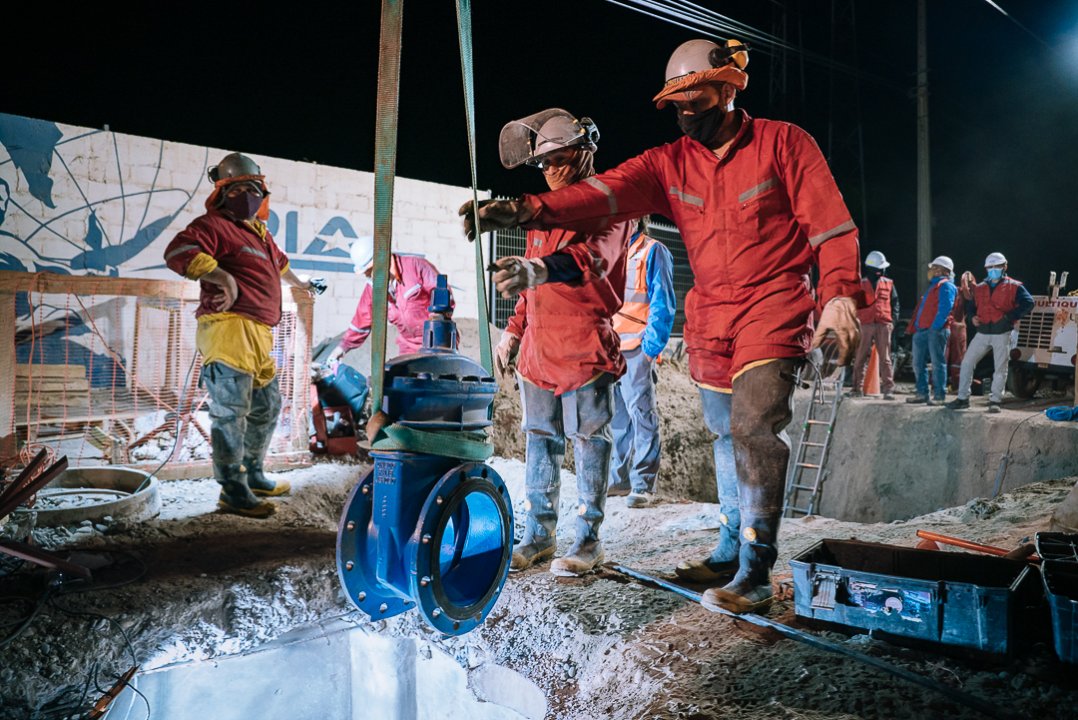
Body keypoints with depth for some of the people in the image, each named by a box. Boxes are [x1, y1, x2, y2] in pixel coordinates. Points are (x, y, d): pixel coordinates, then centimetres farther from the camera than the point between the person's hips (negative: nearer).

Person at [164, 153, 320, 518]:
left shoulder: (257, 231, 26)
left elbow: (278, 260, 46)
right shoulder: (215, 225, -5)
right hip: (229, 328, -10)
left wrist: (298, 283, 61)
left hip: (258, 336, 10)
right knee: (231, 411, -8)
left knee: (267, 406, 18)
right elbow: (178, 251, -22)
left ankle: (253, 476, 32)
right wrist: (223, 276, -25)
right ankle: (233, 491, 0)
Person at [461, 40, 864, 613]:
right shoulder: (667, 163, 5)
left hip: (774, 308, -4)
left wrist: (839, 295, -15)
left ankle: (753, 574, -11)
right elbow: (605, 192, -12)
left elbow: (830, 223, -4)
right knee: (730, 437, 14)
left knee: (754, 426, -19)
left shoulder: (783, 142, -2)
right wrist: (530, 210, -28)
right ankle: (731, 548, 33)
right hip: (711, 317, 4)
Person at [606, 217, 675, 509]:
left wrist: (652, 345, -15)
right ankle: (619, 478, 20)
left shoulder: (653, 251, 0)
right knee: (616, 416, 11)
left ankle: (643, 484, -2)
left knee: (641, 413, -7)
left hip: (636, 348, -7)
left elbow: (663, 302, -7)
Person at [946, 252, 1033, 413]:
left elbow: (1028, 303, -11)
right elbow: (970, 305, 23)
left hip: (1002, 334, -4)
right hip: (982, 333, 4)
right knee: (966, 363, 0)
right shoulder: (979, 288, 13)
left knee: (1000, 368, 1)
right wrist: (973, 316, 2)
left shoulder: (1013, 287, -1)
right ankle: (962, 398, 6)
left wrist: (1009, 317, -17)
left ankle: (995, 401, 10)